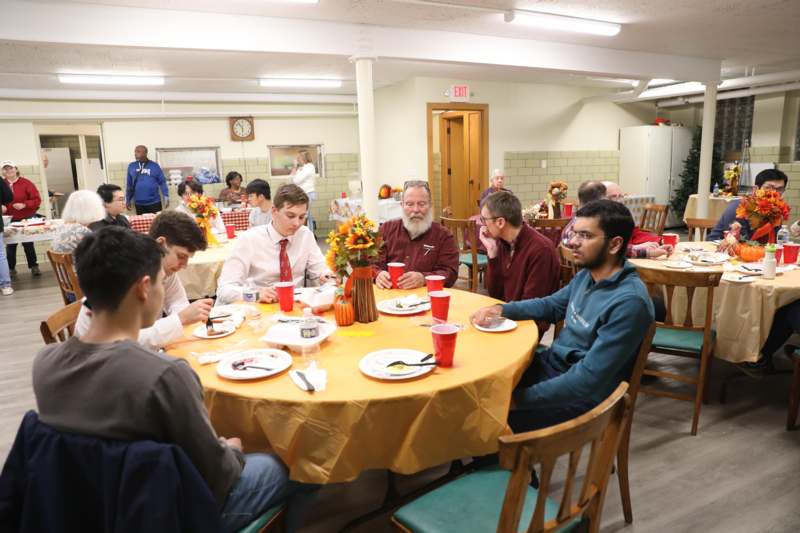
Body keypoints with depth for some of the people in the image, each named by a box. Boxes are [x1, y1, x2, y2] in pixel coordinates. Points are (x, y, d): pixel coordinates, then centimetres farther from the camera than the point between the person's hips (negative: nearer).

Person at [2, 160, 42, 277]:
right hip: (9, 220, 2)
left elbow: (37, 200, -6)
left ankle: (34, 266, 12)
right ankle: (11, 269, 13)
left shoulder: (25, 183, -4)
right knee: (10, 245, 4)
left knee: (28, 243, 2)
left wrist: (24, 205, -19)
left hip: (26, 218, -2)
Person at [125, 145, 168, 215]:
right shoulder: (131, 166, 6)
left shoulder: (154, 165, 0)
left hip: (154, 202, -2)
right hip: (139, 203, 2)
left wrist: (166, 197, -6)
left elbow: (162, 182, 1)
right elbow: (129, 185, 12)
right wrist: (127, 200, 12)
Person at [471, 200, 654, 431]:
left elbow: (589, 379, -27)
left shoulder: (629, 302, -25)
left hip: (579, 396, -8)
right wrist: (501, 310, 4)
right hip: (549, 364, 8)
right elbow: (551, 305, 20)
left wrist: (520, 399, -26)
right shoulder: (587, 274, 2)